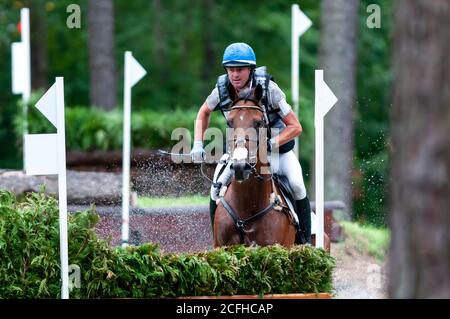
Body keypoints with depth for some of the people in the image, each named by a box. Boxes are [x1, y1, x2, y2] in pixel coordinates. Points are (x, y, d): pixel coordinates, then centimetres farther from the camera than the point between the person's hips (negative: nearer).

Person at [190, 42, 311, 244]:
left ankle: (305, 241, -9)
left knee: (296, 185, -23)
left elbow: (295, 127, -23)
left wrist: (270, 144, -37)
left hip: (277, 144, -3)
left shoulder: (267, 88, -26)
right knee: (216, 191, -14)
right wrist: (198, 145, -6)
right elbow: (203, 113, 7)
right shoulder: (222, 89, -17)